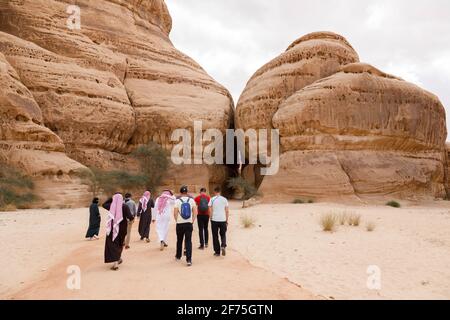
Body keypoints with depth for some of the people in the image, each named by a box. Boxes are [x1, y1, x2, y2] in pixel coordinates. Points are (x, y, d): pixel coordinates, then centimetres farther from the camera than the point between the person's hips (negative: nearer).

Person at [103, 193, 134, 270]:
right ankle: (119, 258, 39)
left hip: (112, 228, 0)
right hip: (122, 228, 1)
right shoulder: (124, 206, -10)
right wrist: (131, 218, 7)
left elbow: (104, 204, 18)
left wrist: (111, 199, 11)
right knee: (120, 243, 23)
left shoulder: (111, 206, -5)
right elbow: (130, 217, -15)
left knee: (112, 244, 2)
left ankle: (115, 262, -11)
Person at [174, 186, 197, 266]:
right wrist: (192, 220, 8)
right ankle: (189, 260, -6)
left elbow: (175, 213, -7)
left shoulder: (178, 201, -6)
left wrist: (177, 220, 10)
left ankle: (178, 256, 34)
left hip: (180, 224, 0)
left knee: (179, 241, 18)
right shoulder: (191, 200, -1)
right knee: (188, 241, 1)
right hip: (189, 223, 0)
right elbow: (195, 212, -2)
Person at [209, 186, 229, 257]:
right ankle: (223, 246, -10)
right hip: (223, 220, 1)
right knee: (223, 235, 16)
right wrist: (227, 220, 11)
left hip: (214, 220, -1)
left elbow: (210, 210, -6)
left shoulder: (212, 199, -2)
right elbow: (227, 211, 4)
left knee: (215, 236, 10)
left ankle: (217, 252, 13)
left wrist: (211, 218, 6)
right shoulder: (224, 199, 4)